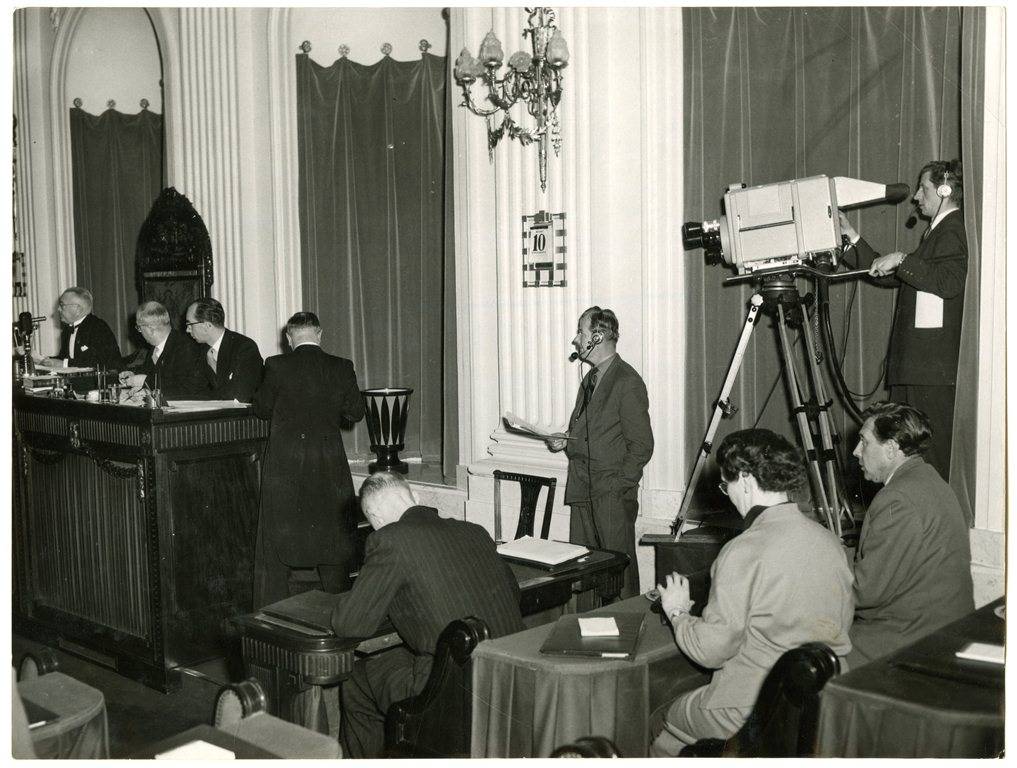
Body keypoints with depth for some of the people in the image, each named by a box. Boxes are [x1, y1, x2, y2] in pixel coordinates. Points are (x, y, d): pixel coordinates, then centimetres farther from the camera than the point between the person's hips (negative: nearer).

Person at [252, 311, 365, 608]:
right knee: (334, 538, 14)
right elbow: (355, 412, 1)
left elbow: (262, 408, 1)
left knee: (276, 539, 9)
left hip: (285, 465, -1)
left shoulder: (276, 366, -8)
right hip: (330, 466, 2)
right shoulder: (342, 368, -4)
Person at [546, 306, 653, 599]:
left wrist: (618, 487, -14)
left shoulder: (628, 382, -10)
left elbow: (641, 445, -11)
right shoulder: (590, 379, 16)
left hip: (613, 497, -8)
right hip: (583, 493, 8)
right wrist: (565, 441, 7)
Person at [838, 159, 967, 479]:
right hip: (913, 364, 10)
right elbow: (887, 276, 26)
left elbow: (950, 282, -23)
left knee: (931, 454, -8)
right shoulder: (937, 232, 24)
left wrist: (902, 259, -17)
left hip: (934, 368, -10)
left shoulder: (954, 229, -7)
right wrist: (852, 236, 23)